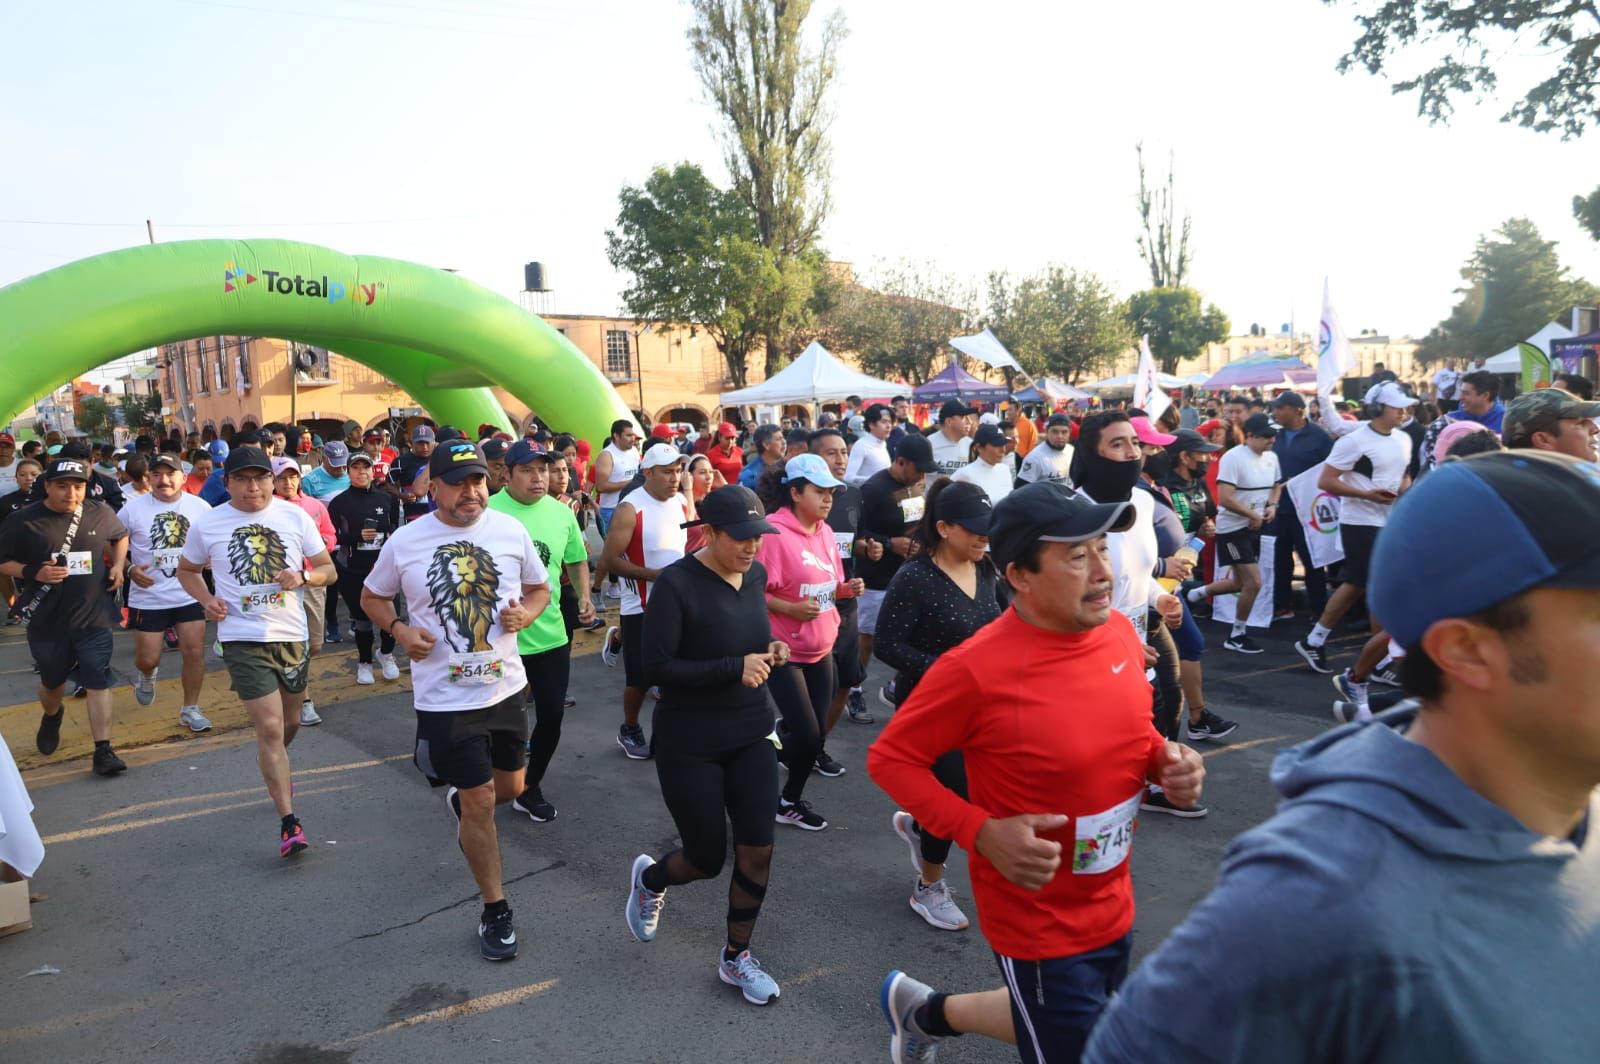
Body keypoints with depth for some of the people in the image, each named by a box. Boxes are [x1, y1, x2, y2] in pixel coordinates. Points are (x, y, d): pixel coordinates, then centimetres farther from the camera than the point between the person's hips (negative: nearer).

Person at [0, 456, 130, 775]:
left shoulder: (101, 514, -3)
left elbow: (120, 536, 18)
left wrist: (117, 565, 2)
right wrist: (33, 572, -21)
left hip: (93, 619, 0)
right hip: (46, 622, 0)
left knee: (98, 683, -5)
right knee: (52, 681, 21)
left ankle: (103, 751, 0)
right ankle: (51, 716, 54)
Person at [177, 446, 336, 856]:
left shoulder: (295, 516, -2)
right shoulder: (207, 524, -2)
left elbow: (328, 570, 3)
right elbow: (187, 569, 14)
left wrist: (303, 577, -18)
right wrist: (206, 600, -6)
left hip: (292, 634, 2)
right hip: (242, 638, -2)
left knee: (289, 722, 19)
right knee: (270, 726, -11)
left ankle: (274, 767, 53)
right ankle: (288, 821, -3)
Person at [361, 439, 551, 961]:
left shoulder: (511, 531, -4)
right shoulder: (405, 541, -8)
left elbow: (540, 588, 10)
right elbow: (372, 596, 8)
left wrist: (526, 613, -12)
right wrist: (399, 630, -11)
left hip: (506, 686, 3)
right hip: (445, 697, -3)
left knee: (511, 787, 19)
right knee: (479, 801, 3)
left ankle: (460, 801, 55)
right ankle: (495, 910, 21)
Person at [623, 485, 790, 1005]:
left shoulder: (755, 573, 1)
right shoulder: (676, 584, -19)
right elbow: (657, 668, -20)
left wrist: (769, 650, -6)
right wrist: (734, 669, -27)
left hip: (750, 734, 6)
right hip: (690, 743, -5)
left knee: (758, 850, 2)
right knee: (708, 859, 5)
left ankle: (736, 957, 27)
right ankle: (649, 878, 41)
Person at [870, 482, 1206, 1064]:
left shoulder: (1119, 630, -7)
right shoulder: (976, 668, -27)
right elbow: (889, 758, -18)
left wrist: (1165, 758, -9)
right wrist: (982, 832, -27)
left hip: (1112, 903, 7)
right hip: (1037, 918, -7)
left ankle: (926, 1010, 47)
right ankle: (925, 1008, 35)